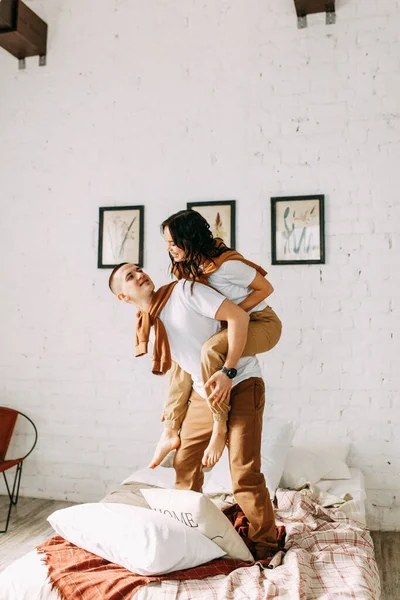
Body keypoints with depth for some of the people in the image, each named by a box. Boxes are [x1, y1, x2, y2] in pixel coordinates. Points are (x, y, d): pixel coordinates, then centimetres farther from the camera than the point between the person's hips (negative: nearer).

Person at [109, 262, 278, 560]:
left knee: (245, 474, -9)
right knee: (185, 462, 14)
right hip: (204, 392, 7)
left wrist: (227, 372, -26)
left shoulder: (184, 291, -15)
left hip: (241, 383, -7)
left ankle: (266, 544, 11)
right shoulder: (147, 325, 5)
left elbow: (238, 316, -22)